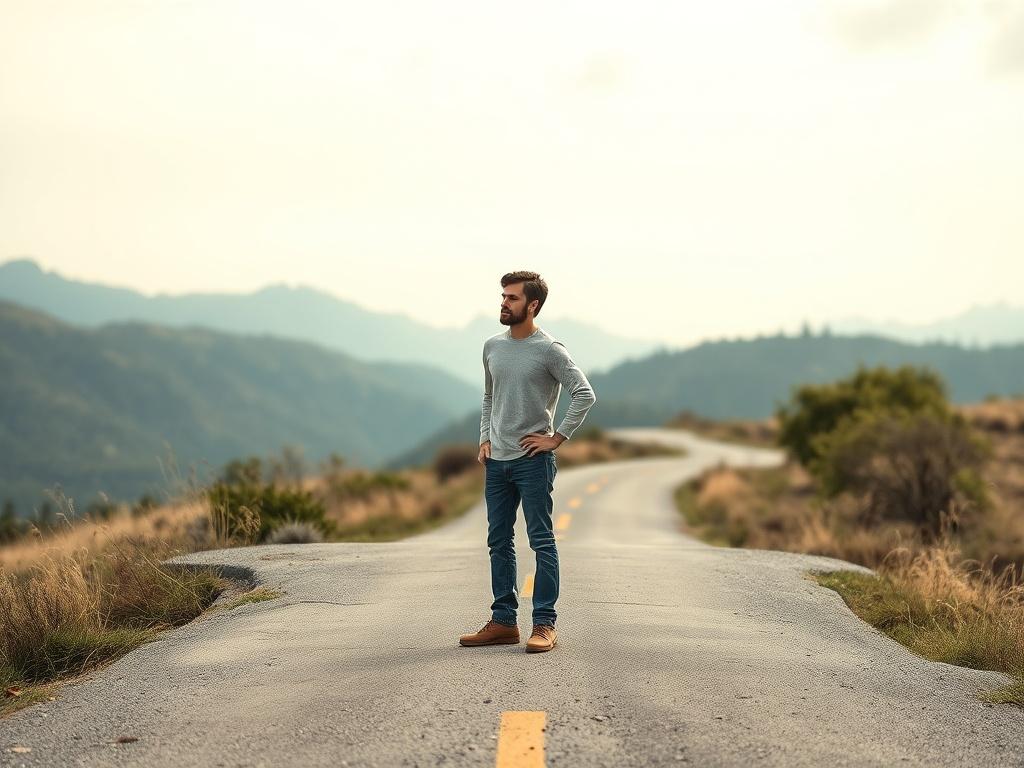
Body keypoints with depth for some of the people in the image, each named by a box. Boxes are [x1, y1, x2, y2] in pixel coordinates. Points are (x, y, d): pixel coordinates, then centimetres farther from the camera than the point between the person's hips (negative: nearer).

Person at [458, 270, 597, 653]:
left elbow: (585, 394, -12)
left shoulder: (549, 349, -8)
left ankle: (544, 624, -2)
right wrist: (485, 438, 11)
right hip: (497, 461, 7)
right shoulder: (493, 346, 11)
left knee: (542, 542, -5)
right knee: (499, 543, 9)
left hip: (533, 461, -7)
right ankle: (503, 621, 16)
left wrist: (557, 437, -13)